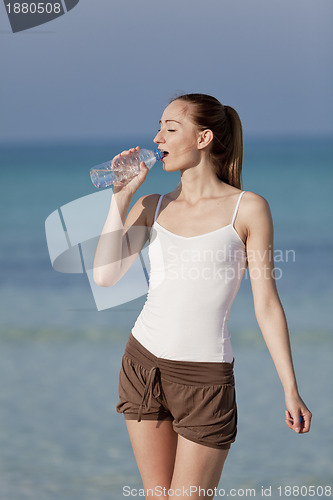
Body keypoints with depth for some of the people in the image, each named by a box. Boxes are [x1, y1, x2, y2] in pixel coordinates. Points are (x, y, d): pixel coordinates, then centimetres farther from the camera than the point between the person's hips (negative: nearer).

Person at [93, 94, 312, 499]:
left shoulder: (248, 208, -4)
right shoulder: (152, 207, 7)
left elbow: (266, 304, -4)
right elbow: (105, 276, -5)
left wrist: (291, 391, -5)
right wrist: (121, 196, -4)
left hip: (204, 376, -4)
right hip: (143, 364, 4)